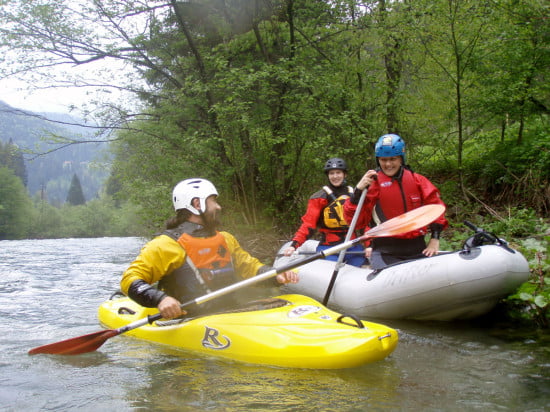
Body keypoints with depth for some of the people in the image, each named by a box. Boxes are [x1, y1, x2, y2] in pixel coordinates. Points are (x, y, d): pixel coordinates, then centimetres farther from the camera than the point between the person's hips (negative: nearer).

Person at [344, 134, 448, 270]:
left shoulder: (417, 180, 6)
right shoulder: (372, 183, -4)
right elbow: (357, 220, -8)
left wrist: (435, 239, 8)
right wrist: (358, 191, -21)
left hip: (417, 249, 4)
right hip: (384, 252, -4)